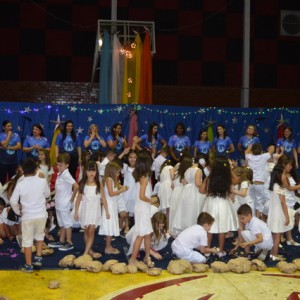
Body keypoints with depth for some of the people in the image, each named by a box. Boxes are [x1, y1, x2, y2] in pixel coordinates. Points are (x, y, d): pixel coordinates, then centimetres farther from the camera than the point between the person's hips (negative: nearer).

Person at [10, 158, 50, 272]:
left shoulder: (20, 184, -11)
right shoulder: (42, 181, -7)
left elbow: (13, 201, -11)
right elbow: (47, 194, 10)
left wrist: (18, 212, 5)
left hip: (27, 216, -2)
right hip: (41, 214, 2)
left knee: (27, 241, 9)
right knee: (40, 236, 25)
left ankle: (28, 265, 15)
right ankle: (38, 258, 27)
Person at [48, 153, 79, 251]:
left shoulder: (66, 175, -19)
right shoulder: (60, 174, 7)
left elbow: (76, 186, -27)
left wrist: (72, 197, -17)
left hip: (65, 204, -9)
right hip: (59, 203, 9)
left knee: (67, 223, 1)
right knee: (61, 223, 18)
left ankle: (69, 243, 9)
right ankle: (61, 241, 29)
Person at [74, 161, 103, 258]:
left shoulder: (98, 184, -2)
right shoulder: (82, 184, 0)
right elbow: (79, 198, 4)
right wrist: (76, 212, 2)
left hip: (95, 210, -2)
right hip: (85, 209, 2)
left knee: (91, 230, -11)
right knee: (86, 231, 9)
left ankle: (85, 253, -12)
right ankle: (90, 251, 22)